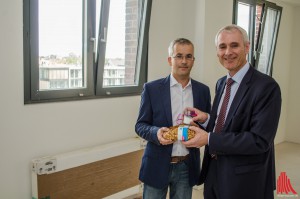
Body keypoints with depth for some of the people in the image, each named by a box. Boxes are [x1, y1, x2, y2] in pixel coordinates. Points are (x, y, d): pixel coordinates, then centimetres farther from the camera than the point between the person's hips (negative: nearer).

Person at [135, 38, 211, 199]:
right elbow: (140, 125, -1)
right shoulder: (152, 88, -4)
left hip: (187, 167, 2)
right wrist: (156, 132, -22)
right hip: (157, 166, -2)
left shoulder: (203, 90, 4)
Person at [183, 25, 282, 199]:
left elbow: (260, 141, -23)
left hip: (244, 179, -6)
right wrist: (206, 118, -5)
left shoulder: (267, 87, -19)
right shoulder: (221, 83, 6)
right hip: (214, 171, 7)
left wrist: (209, 139, -23)